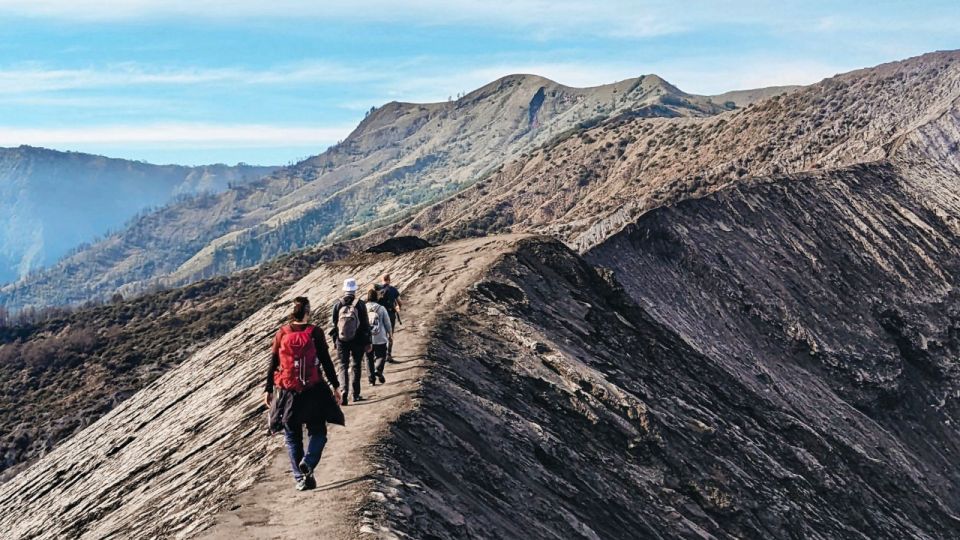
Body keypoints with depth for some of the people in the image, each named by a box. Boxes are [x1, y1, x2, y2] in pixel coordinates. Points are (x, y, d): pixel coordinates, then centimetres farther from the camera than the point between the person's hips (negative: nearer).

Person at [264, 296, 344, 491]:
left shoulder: (281, 334, 0)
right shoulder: (315, 333, -6)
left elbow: (273, 363, 2)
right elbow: (326, 361, -4)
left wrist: (268, 389, 10)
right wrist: (335, 385, 5)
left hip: (288, 393, 2)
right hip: (314, 392, -2)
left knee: (292, 437, 14)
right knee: (318, 432, 12)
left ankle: (300, 478, 10)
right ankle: (307, 463, -13)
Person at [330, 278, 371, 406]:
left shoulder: (338, 304, -5)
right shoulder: (360, 304, -8)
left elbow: (332, 322, 1)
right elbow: (366, 324, -5)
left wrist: (335, 339, 14)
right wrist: (367, 342, 2)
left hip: (341, 341, 0)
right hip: (357, 341, 0)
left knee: (343, 365, 8)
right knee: (355, 366, 13)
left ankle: (344, 391, -12)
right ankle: (356, 394, 17)